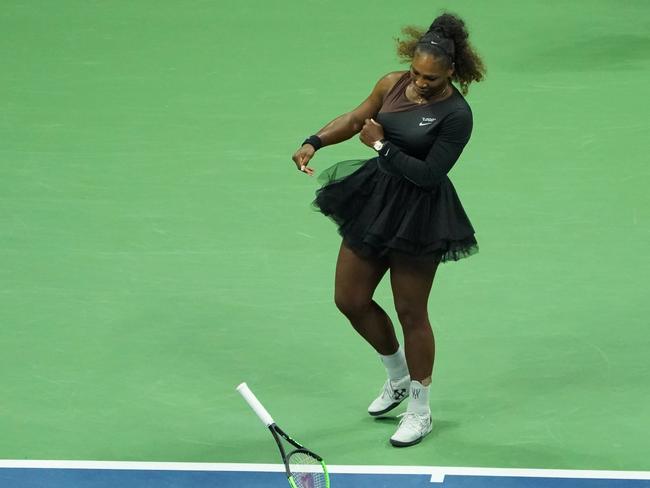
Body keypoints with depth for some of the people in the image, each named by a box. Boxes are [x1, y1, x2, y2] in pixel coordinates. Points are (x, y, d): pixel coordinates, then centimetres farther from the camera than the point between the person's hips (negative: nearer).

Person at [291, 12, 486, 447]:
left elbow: (430, 174, -21)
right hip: (373, 199, 7)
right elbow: (356, 119, 14)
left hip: (419, 217, -7)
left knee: (411, 313, 2)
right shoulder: (394, 84, -2)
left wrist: (382, 146, -18)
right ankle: (399, 377, 36)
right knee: (350, 300, 12)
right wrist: (314, 143, 0)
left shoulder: (456, 115, -19)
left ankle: (421, 411, 19)